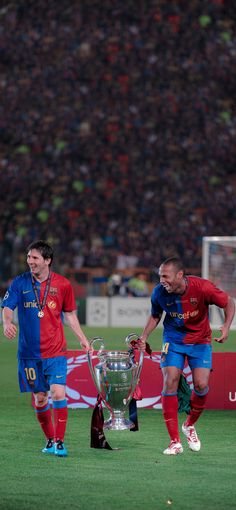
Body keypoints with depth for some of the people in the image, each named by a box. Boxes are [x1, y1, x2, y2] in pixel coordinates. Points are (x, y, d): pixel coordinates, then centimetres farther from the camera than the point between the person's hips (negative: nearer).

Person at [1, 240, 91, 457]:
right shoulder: (20, 283, 0)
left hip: (56, 351, -1)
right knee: (39, 398, 7)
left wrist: (82, 337, 7)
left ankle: (60, 442, -6)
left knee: (58, 393, -14)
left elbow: (69, 313, 13)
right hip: (29, 352, 1)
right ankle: (50, 440, 24)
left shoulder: (62, 284, 1)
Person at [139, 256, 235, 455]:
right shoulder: (159, 293, -16)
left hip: (200, 340, -1)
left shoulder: (202, 287, -24)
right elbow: (155, 316, 6)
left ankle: (190, 425, 20)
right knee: (170, 383, -14)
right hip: (173, 340, 1)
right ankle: (175, 442, -8)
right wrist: (144, 337, -7)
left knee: (201, 385, -12)